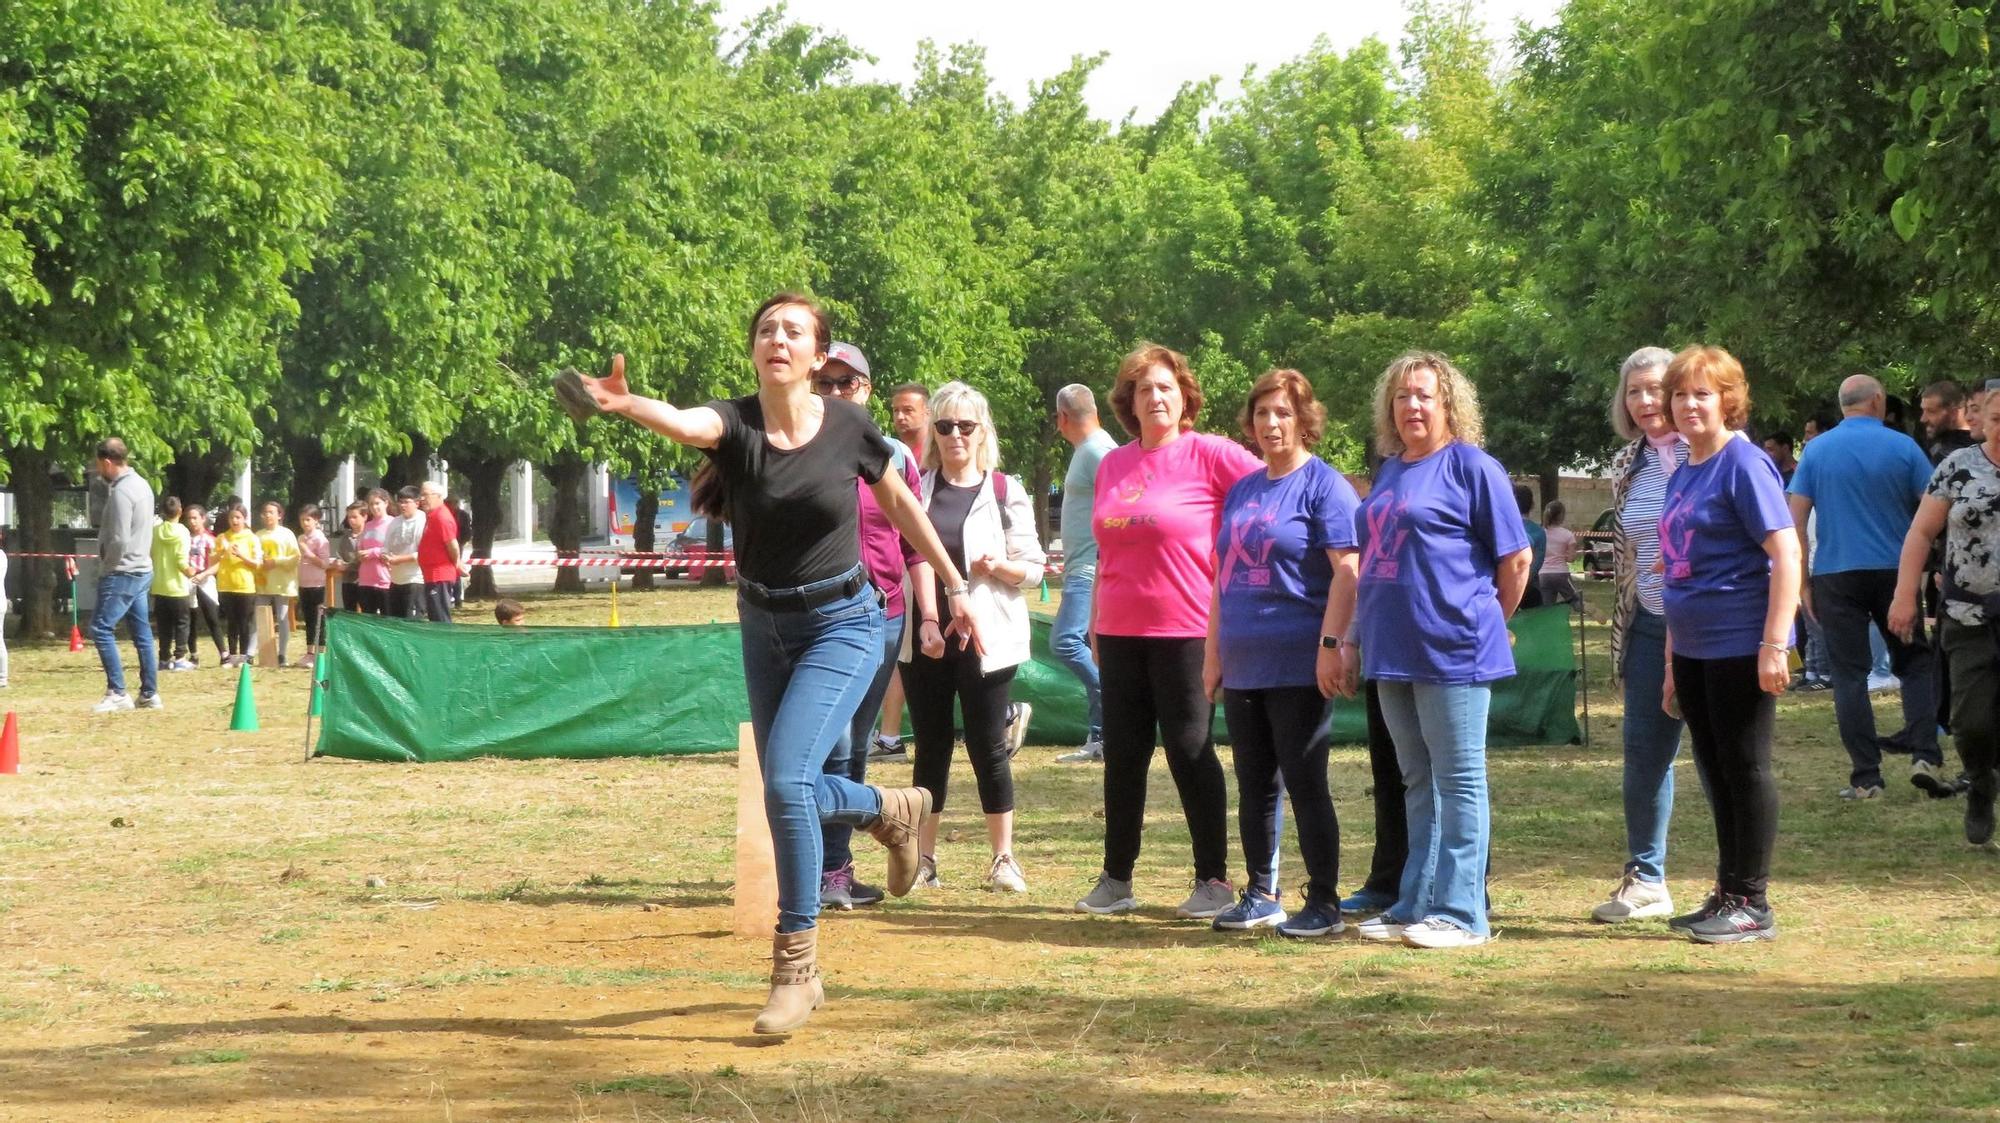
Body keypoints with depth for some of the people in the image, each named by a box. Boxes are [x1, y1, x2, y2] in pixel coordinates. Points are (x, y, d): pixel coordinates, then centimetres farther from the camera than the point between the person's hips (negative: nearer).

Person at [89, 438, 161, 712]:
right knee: (142, 632, 10)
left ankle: (117, 692, -11)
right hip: (141, 569, 10)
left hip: (123, 572, -10)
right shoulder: (141, 485, 12)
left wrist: (106, 566, -8)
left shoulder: (121, 492, -18)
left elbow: (119, 540, -22)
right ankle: (149, 693, 12)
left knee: (101, 628, -8)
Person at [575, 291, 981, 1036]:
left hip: (842, 625, -3)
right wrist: (627, 405, -59)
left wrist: (956, 587, 12)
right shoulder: (736, 422, -12)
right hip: (765, 628, 4)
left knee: (787, 781, -19)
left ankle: (796, 969, -8)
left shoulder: (848, 426, -11)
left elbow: (901, 505, 6)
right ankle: (892, 809, 47)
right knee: (792, 792, 13)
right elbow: (684, 423, -37)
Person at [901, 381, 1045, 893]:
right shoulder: (917, 489, 8)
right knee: (931, 746, 6)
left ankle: (1003, 858, 11)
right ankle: (924, 860, 13)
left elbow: (1033, 567, 2)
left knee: (988, 746, 1)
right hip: (924, 636, 2)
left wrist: (998, 567, -17)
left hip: (985, 637, -2)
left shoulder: (1006, 493, 1)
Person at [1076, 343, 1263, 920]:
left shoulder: (1209, 454, -7)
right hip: (1120, 632, 5)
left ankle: (1215, 879, 8)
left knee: (1189, 752, -1)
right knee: (1122, 754, 9)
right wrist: (1094, 624, 18)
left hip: (1185, 632, -5)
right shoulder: (1112, 465, 11)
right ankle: (1115, 879, 17)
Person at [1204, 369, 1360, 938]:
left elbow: (1346, 571, -13)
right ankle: (1261, 896, 21)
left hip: (1297, 665, -7)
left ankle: (1324, 904, 3)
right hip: (1243, 665, 7)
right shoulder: (1241, 491, 15)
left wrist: (1331, 646, -20)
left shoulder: (1323, 485, -6)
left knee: (1304, 784, -4)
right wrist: (1212, 651, 16)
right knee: (1255, 785, 12)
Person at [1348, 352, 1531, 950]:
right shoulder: (1388, 470, 15)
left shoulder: (1471, 466, -7)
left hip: (1452, 649, -7)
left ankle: (1461, 913, 1)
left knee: (1458, 781, -2)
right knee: (1417, 783, 13)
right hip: (1393, 652, 7)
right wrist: (1356, 633, 16)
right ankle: (1414, 906, 20)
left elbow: (1516, 556, -6)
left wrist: (1487, 623, 3)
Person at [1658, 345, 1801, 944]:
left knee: (1745, 770, -1)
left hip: (1739, 647, -8)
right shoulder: (1682, 474, 13)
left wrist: (1775, 644, -23)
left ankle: (1753, 904, 6)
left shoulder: (1743, 463, -12)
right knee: (1716, 775, 13)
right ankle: (1728, 894, 23)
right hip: (1694, 648, 8)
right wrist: (1672, 663, 19)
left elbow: (1786, 553, -18)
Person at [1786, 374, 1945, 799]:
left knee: (1849, 674, 3)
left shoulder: (1816, 451, 2)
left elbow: (1794, 520, -1)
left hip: (1836, 574, 1)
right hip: (1895, 572, 0)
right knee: (1916, 663, 12)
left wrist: (1802, 583, 2)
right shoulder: (1902, 447, -1)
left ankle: (1866, 776, 0)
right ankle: (1925, 756, -3)